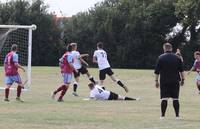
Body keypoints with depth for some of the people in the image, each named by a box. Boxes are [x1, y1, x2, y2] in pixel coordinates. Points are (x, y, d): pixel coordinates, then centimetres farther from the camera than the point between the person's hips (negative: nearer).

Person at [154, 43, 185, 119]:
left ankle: (163, 115, -2)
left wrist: (156, 81, 6)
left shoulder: (161, 58, 0)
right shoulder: (177, 58, 5)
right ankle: (177, 115, 3)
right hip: (175, 81, 1)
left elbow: (157, 71, 0)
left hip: (164, 81, -1)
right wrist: (182, 79, 13)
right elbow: (181, 70, 5)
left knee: (164, 99, 0)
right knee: (175, 99, 4)